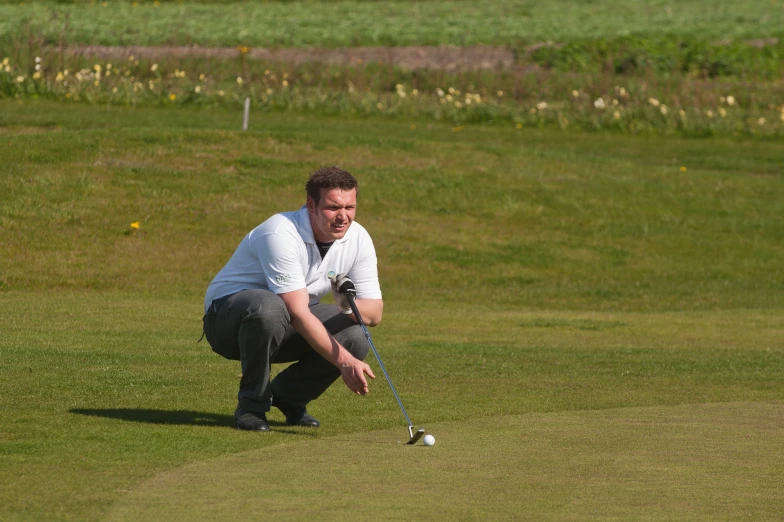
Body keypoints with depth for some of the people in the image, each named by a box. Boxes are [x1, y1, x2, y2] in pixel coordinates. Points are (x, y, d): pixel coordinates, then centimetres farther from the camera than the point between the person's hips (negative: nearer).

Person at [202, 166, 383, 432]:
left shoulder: (358, 238, -9)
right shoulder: (280, 235, -30)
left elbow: (374, 313, -8)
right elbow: (298, 314, -34)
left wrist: (350, 305, -32)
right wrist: (345, 362, -39)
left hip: (285, 331, 6)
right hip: (227, 317, -6)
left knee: (355, 337, -20)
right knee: (269, 308, -41)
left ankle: (288, 395, 5)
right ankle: (252, 404, -18)